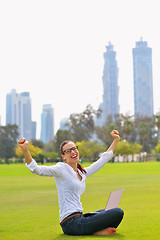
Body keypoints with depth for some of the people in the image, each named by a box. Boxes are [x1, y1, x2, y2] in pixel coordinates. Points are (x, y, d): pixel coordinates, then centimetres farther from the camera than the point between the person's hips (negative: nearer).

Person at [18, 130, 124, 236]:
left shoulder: (82, 173, 16)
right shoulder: (62, 168, -7)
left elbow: (104, 158, 27)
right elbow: (36, 169, -21)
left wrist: (116, 140, 31)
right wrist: (25, 150, -35)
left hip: (79, 218, 9)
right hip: (72, 222, -9)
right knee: (118, 212, -13)